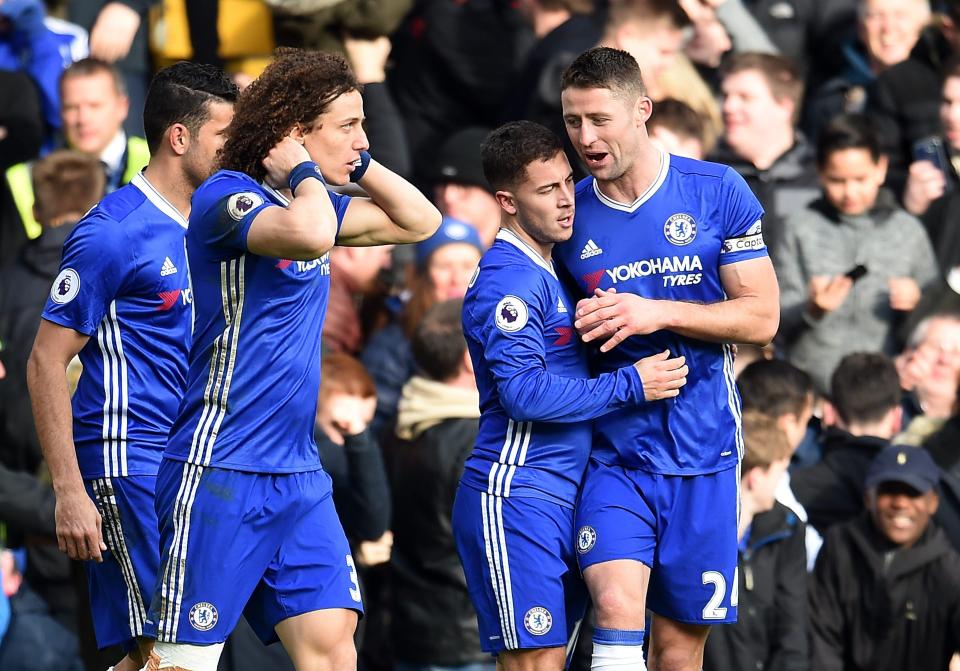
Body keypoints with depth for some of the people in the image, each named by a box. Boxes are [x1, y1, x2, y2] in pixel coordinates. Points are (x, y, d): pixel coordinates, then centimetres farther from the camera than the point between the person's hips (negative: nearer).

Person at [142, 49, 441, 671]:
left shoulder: (311, 200, 14)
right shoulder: (226, 196, -12)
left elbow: (420, 220, 23)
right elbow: (311, 234, -32)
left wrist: (358, 164, 10)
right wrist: (306, 173, -13)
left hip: (299, 476, 8)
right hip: (220, 474, -8)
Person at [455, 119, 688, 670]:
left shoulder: (549, 272, 18)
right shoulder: (511, 279, -12)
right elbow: (526, 393, -20)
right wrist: (630, 385, -14)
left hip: (562, 497, 9)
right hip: (517, 498, -9)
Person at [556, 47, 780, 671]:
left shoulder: (716, 192, -1)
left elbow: (761, 317, -4)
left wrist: (658, 314, -14)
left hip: (702, 451, 0)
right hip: (614, 450, 0)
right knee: (617, 606, -23)